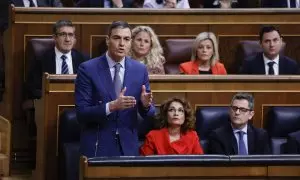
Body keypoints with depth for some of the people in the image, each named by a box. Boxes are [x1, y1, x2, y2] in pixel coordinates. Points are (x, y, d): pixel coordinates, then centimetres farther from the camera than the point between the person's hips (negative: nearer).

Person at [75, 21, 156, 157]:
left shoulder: (140, 70, 3)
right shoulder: (88, 69, -7)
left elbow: (148, 114, 7)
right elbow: (81, 113, -12)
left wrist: (146, 104, -16)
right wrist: (111, 106, -26)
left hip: (128, 146, 3)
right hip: (97, 147, -3)